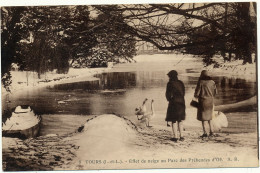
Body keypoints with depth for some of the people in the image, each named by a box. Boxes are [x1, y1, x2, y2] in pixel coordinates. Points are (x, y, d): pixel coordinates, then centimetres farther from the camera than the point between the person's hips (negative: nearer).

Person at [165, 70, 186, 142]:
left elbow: (168, 94, -7)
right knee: (180, 120, 13)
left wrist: (169, 99, 11)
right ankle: (181, 136, 12)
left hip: (174, 103, -5)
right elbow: (183, 93, 9)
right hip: (181, 102, 5)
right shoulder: (181, 83, 6)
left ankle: (175, 137, 1)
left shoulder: (170, 83, -10)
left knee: (174, 120, 2)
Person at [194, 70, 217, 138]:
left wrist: (196, 96, 11)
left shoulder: (200, 82, -12)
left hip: (203, 101, -4)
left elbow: (197, 92, -12)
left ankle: (205, 133, 3)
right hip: (210, 101, 5)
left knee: (203, 118, 5)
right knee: (209, 117, 19)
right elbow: (215, 92, 7)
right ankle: (211, 131, 14)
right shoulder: (212, 82, 1)